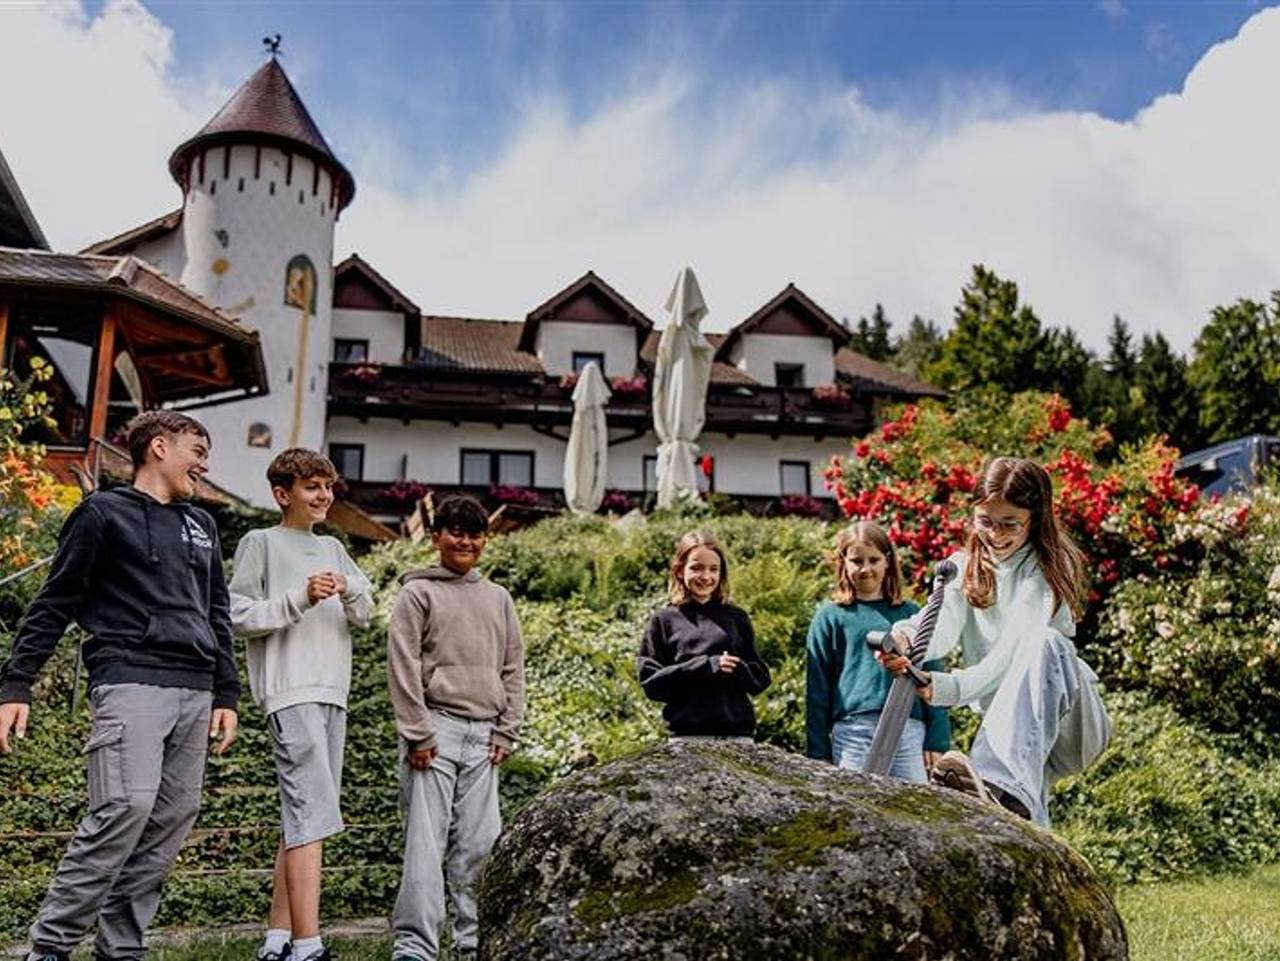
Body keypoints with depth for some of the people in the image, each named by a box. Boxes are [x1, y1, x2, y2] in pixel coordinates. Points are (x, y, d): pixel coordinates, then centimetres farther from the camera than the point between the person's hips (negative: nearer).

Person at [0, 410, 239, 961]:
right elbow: (53, 606, 2)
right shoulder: (104, 513, 5)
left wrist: (226, 695, 16)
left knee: (172, 818, 2)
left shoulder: (201, 526, 21)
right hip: (130, 683, -6)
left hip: (194, 692, 6)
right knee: (127, 806, -18)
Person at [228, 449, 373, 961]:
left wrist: (350, 592, -8)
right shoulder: (260, 543, 2)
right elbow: (239, 616, -5)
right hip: (289, 692, -7)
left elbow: (364, 615, 14)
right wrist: (301, 598, -15)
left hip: (332, 693, 7)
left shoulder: (332, 548, 19)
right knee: (312, 814, -15)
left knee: (303, 817, 8)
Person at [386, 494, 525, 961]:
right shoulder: (418, 592, 2)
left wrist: (506, 732, 7)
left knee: (480, 843, 5)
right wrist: (418, 733, -11)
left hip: (483, 733, 4)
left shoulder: (498, 598, 17)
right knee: (426, 839, -6)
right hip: (436, 727, -4)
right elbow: (403, 665, -5)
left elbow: (513, 668, 16)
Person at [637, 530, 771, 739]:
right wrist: (705, 666, -11)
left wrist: (735, 669, -9)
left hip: (738, 733, 2)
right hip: (686, 735, -2)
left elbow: (760, 678, 13)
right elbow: (650, 681, 0)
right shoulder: (663, 620, 8)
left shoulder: (736, 618, 14)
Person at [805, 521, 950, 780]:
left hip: (910, 732, 2)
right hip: (853, 731, -2)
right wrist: (819, 754, 3)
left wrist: (937, 740, 4)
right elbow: (817, 691, 6)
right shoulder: (830, 617, 6)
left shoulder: (911, 614, 11)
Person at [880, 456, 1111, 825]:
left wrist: (952, 687, -42)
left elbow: (1020, 649, -24)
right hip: (1006, 719, 5)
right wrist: (906, 640, -42)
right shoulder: (965, 567, 7)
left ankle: (1006, 787, -57)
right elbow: (944, 622, -16)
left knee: (1042, 643, -36)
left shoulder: (1049, 568, -7)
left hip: (1063, 714, -4)